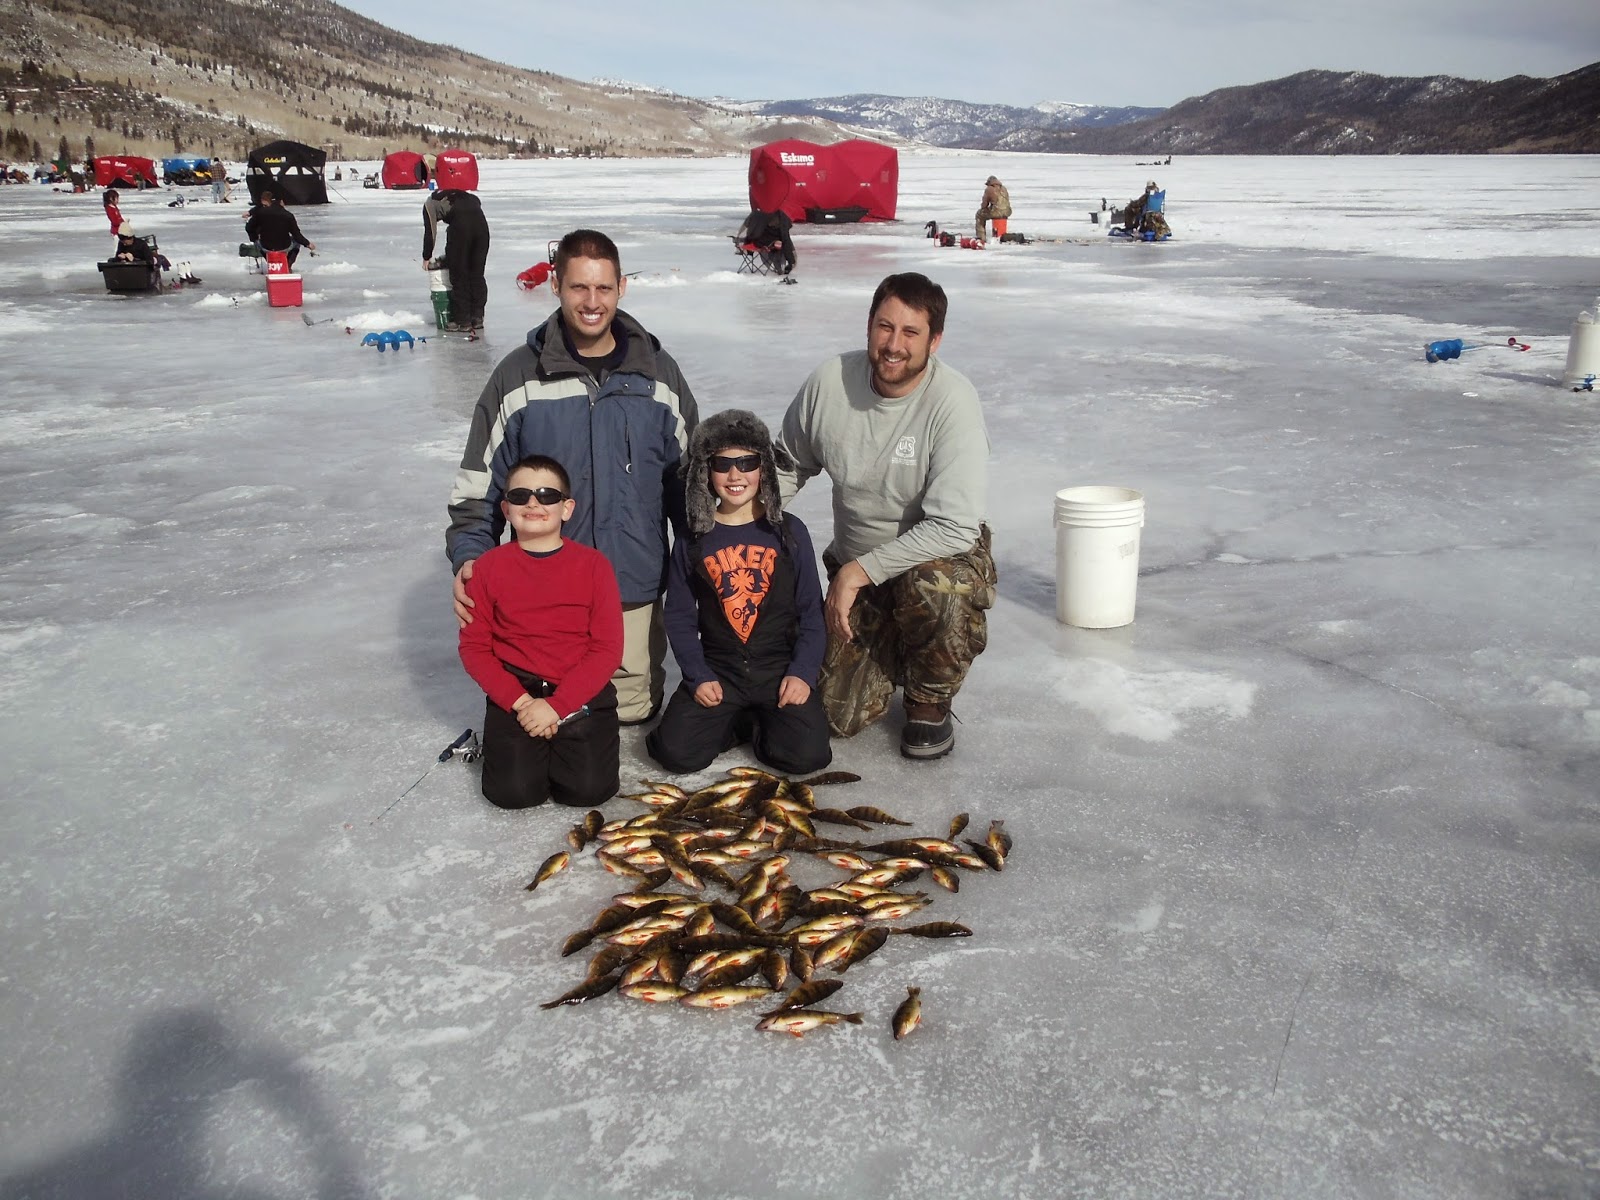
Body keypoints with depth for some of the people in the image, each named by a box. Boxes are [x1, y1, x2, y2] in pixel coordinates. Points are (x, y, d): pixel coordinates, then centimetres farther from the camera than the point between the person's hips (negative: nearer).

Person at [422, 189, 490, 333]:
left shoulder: (430, 203, 23)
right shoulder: (459, 195, 39)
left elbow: (430, 232, 16)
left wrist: (426, 258, 29)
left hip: (460, 225, -5)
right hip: (480, 222, 5)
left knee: (459, 277, 5)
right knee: (477, 275, 15)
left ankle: (462, 322, 8)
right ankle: (477, 318, 20)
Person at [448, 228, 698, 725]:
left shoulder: (658, 373, 1)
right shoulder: (519, 376, -4)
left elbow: (687, 476, 9)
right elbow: (478, 481, 1)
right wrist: (468, 555, -11)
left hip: (636, 588, 1)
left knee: (632, 710, 9)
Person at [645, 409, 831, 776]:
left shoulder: (789, 532, 1)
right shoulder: (692, 541, 4)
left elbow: (812, 611, 2)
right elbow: (679, 617, 5)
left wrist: (802, 673, -10)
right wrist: (698, 677, -8)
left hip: (780, 668, -1)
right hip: (716, 672, 1)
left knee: (806, 755, -22)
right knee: (676, 752, -19)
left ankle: (763, 721, 9)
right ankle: (739, 722, 9)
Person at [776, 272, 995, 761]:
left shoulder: (952, 400, -23)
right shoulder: (830, 381, -11)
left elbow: (955, 527, -28)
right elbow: (788, 466, 7)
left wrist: (861, 571, -28)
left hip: (942, 555, -3)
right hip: (854, 566, 3)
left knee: (935, 587, -40)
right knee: (837, 715, -4)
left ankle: (929, 702, -7)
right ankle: (891, 650, 32)